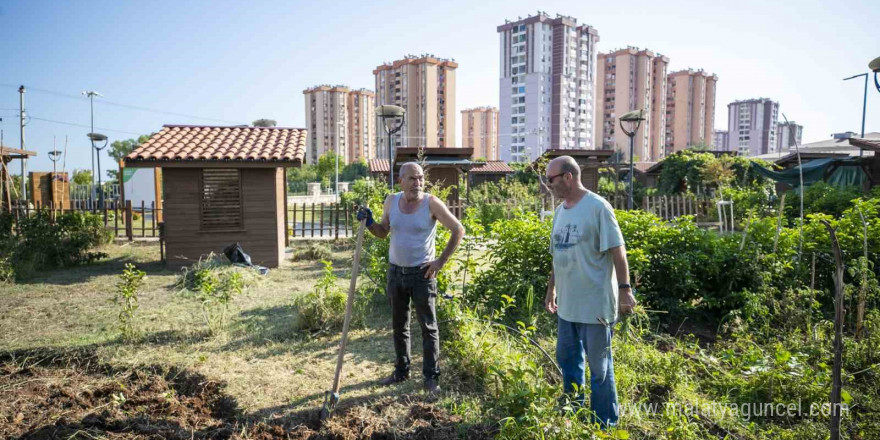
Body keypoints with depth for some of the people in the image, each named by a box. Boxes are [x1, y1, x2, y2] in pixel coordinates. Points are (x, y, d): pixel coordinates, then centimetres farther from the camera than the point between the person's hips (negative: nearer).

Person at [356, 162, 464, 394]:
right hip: (395, 271, 5)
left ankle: (431, 377, 13)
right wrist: (369, 222, -8)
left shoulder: (431, 203, -12)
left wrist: (440, 262, -9)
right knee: (399, 325, 15)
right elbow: (383, 232, 13)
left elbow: (458, 230, -8)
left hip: (422, 273, -4)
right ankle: (401, 370, 31)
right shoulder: (391, 201, 1)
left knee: (428, 327, 3)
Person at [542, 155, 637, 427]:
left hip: (594, 303, -8)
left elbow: (617, 251, -14)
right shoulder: (560, 211, 10)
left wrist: (625, 289, -19)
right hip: (566, 303, 8)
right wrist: (551, 290, 20)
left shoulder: (597, 207, -12)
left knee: (599, 366, 5)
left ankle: (604, 425, 22)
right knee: (567, 360, 18)